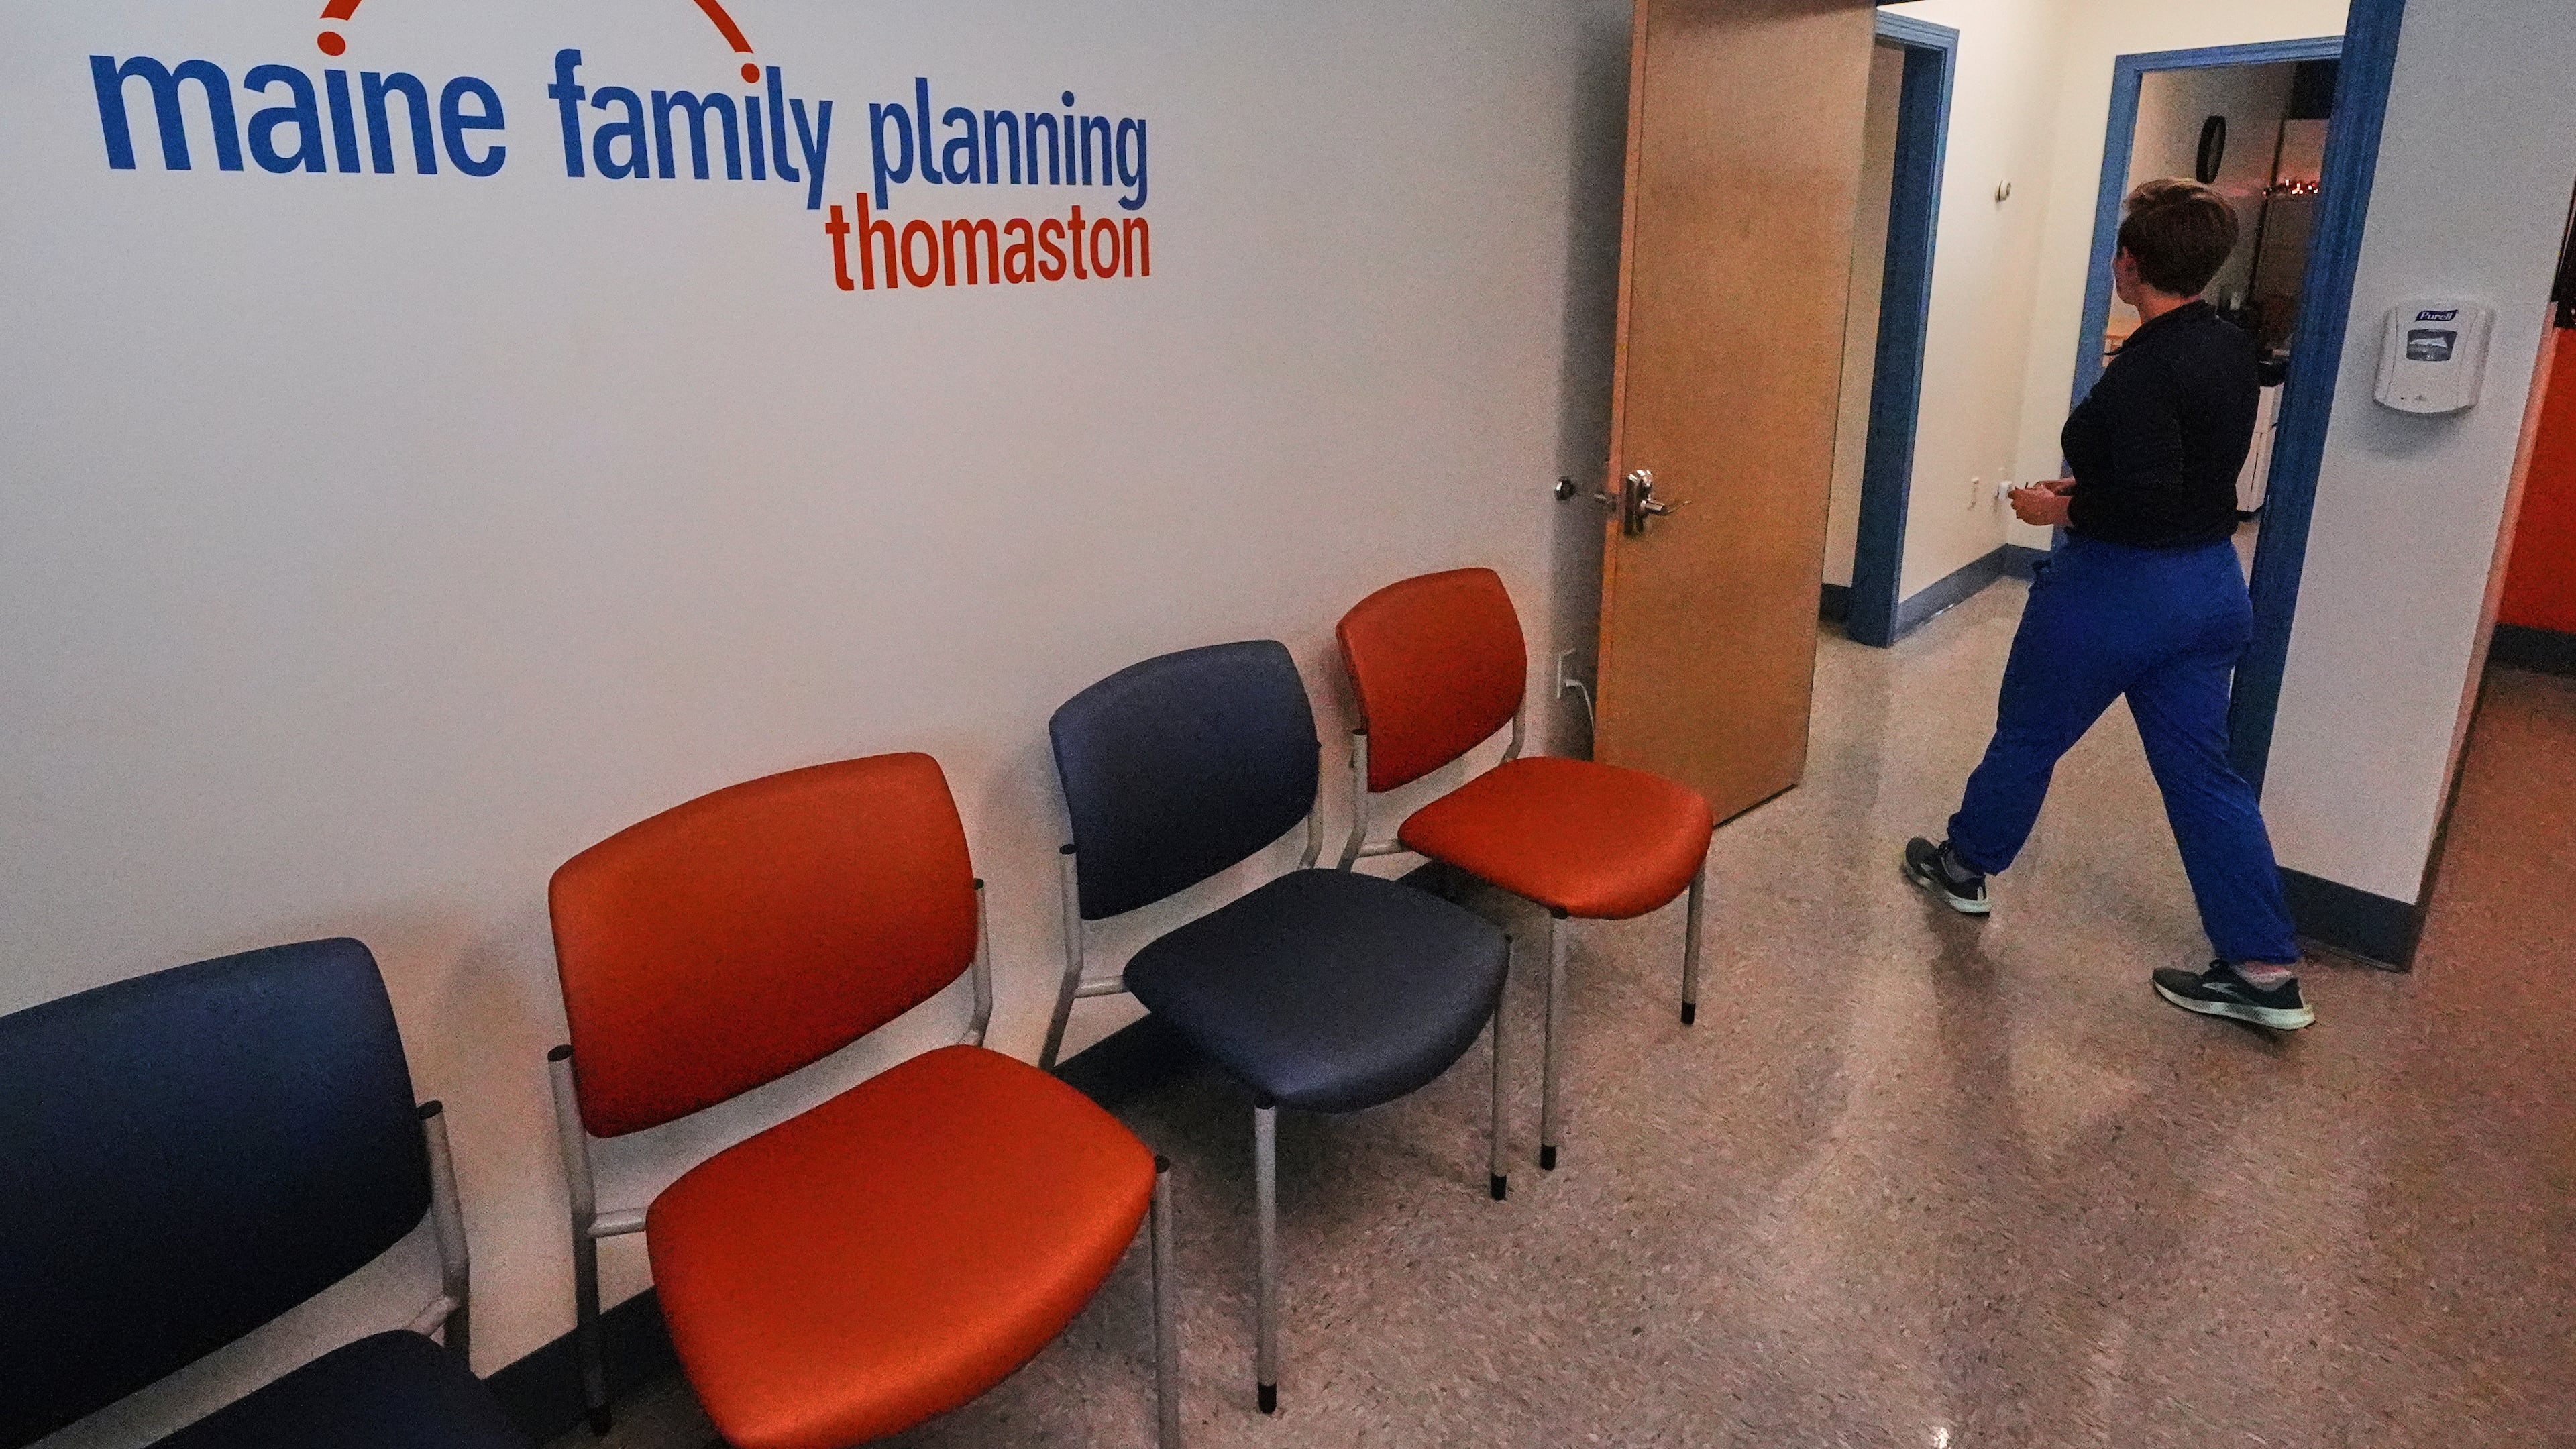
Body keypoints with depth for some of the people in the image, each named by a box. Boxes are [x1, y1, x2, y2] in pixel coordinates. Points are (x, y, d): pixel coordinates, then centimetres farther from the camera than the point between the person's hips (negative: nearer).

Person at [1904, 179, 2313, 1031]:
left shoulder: (2144, 370, -21)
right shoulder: (2232, 350, 5)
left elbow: (2145, 501, -27)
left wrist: (2059, 509, -12)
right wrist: (2088, 487, 13)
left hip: (2118, 589, -8)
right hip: (2212, 584, 8)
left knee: (2027, 738, 14)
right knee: (2200, 772, 11)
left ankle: (1965, 865, 35)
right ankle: (2264, 973, 14)